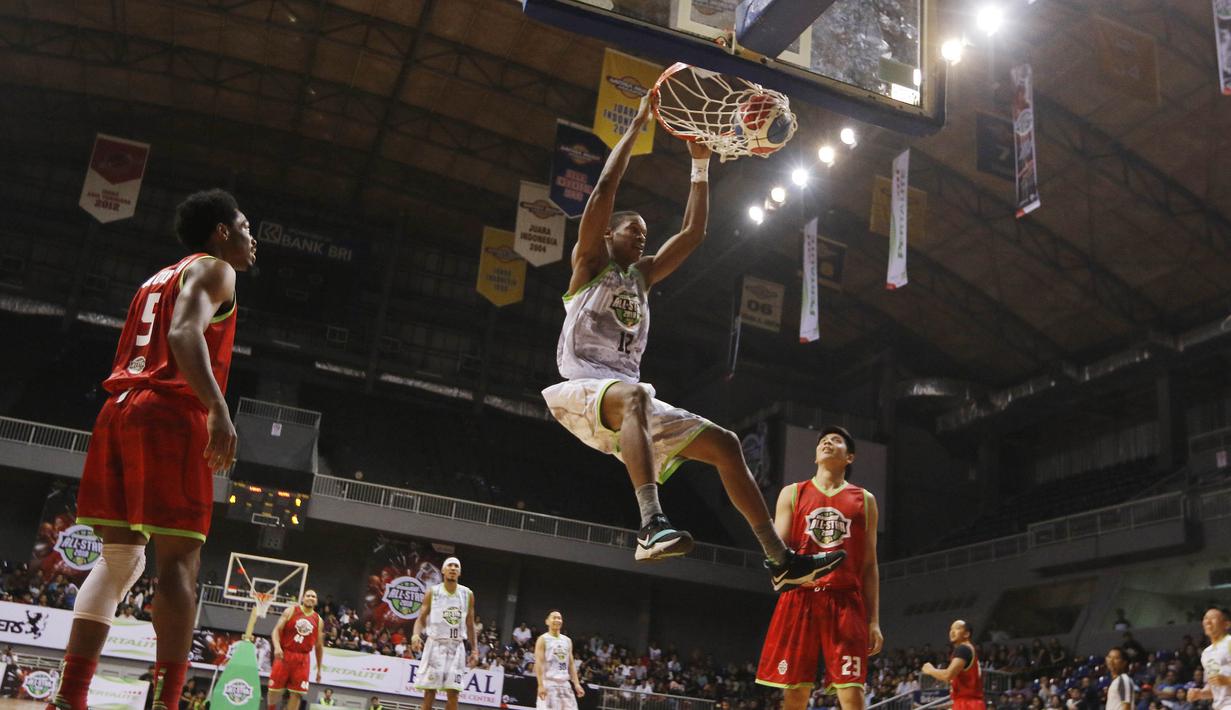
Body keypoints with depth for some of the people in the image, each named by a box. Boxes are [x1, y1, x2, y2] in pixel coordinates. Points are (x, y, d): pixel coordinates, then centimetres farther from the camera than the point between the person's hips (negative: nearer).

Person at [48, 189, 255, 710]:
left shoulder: (157, 279, 29)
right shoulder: (213, 269, 2)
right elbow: (185, 332, -17)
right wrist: (217, 408, -28)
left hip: (117, 411, 8)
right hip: (170, 413, -8)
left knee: (120, 556, 7)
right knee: (178, 561, -9)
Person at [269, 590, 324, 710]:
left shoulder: (318, 620, 9)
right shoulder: (291, 611, 2)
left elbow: (319, 645, 14)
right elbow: (276, 630, -4)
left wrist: (319, 669, 13)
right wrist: (277, 647, -23)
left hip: (302, 659, 2)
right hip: (284, 655, -2)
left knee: (297, 693, -2)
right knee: (274, 689, 2)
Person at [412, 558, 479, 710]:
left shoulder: (467, 594, 5)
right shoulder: (432, 592, -1)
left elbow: (470, 624, 10)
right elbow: (421, 618, -1)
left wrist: (475, 649, 6)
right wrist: (415, 635, -21)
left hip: (456, 647, 1)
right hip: (435, 644, -1)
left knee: (453, 693, -3)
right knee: (429, 691, -2)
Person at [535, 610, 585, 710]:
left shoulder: (567, 641, 15)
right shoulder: (543, 639, -4)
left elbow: (571, 664, 16)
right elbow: (539, 663, -12)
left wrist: (576, 684, 7)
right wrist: (541, 685, -22)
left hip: (564, 684, 6)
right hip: (549, 683, -6)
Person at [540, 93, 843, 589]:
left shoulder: (642, 275, 25)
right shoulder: (589, 262, 8)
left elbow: (694, 232, 22)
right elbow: (605, 188, -4)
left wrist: (700, 163, 20)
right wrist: (637, 125, 0)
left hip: (631, 394, 7)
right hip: (582, 389, -7)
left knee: (724, 444, -3)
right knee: (633, 396, -42)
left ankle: (781, 559, -4)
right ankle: (652, 524, -59)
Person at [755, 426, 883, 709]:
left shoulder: (864, 500, 13)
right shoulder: (792, 493, 12)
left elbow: (869, 565, 12)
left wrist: (874, 620, 5)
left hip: (846, 602, 0)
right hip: (800, 598, 0)